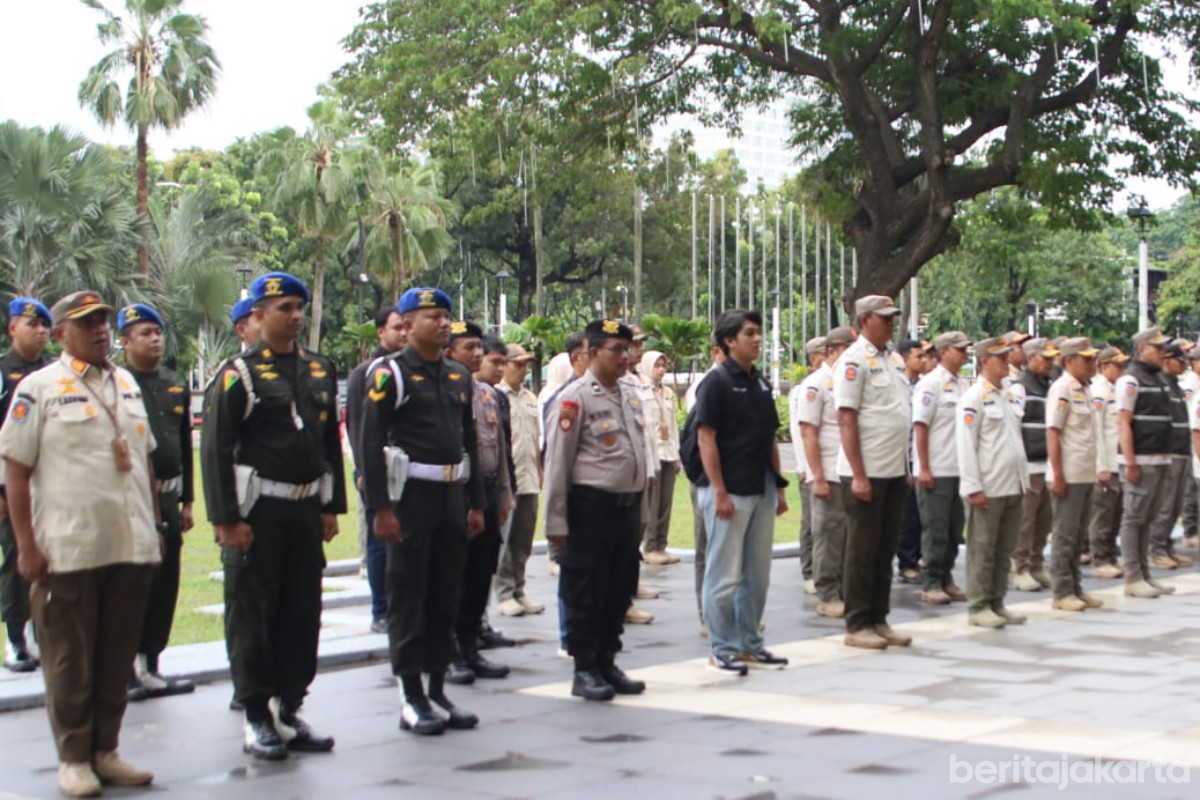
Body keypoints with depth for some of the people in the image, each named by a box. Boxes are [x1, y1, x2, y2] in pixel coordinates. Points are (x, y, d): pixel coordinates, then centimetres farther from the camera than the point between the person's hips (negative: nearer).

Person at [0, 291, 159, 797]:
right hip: (68, 551, -5)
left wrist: (154, 529, 16)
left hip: (131, 547, 5)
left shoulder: (127, 384, 13)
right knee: (70, 660, 4)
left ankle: (106, 751, 21)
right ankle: (73, 759, 14)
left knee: (117, 656, 11)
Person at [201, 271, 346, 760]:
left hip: (306, 511, 6)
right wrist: (226, 519, -14)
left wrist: (331, 508, 12)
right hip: (257, 513, -5)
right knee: (252, 614, 1)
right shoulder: (239, 373, -6)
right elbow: (215, 449, -9)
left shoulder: (320, 371, 12)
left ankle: (289, 709, 18)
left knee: (302, 614, 8)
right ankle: (257, 717, 9)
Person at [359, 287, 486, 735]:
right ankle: (411, 698, 6)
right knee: (408, 599, 0)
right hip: (411, 497, -6)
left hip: (452, 497, 6)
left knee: (445, 598, 10)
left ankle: (437, 689, 19)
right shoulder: (390, 375, -7)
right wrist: (381, 509, -17)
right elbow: (372, 445, -11)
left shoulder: (459, 377, 13)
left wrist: (476, 504, 13)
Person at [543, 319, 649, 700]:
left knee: (620, 590, 12)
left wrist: (640, 507, 17)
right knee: (586, 593, 1)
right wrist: (556, 521, -13)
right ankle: (585, 671, 10)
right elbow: (557, 463, -11)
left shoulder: (630, 395, 13)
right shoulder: (574, 399, -10)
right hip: (591, 507, -7)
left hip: (627, 505, 7)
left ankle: (606, 662, 24)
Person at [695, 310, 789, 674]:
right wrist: (719, 492, -17)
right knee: (724, 575, -1)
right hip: (729, 492, -7)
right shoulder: (717, 383, -9)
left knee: (758, 574, 12)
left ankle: (750, 643, 22)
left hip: (762, 492, 8)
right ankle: (721, 649, 7)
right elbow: (706, 439, -13)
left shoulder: (760, 383, 14)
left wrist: (779, 486, 14)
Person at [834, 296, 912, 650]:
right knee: (862, 551, 0)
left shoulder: (888, 359, 14)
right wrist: (859, 475, -19)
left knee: (885, 550, 12)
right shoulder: (854, 361, -11)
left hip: (894, 473, 8)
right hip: (866, 474, -8)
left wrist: (905, 468, 17)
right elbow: (846, 419, -15)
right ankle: (857, 625, 7)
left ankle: (878, 621, 20)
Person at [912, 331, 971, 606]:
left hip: (959, 470, 7)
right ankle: (930, 585, 6)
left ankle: (946, 580, 20)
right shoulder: (931, 384, -9)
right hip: (936, 470, -7)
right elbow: (920, 426, -13)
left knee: (954, 529, 11)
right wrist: (923, 468, -17)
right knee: (935, 530, -2)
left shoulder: (960, 385, 12)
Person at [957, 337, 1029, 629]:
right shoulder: (974, 398, -9)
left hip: (1012, 488, 8)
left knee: (1004, 550, 11)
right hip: (987, 490, -8)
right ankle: (978, 607, 5)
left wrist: (1024, 481, 16)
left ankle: (997, 604, 19)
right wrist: (973, 488, -17)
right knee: (982, 550, -1)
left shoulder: (1008, 397, 16)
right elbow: (965, 445, -13)